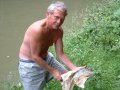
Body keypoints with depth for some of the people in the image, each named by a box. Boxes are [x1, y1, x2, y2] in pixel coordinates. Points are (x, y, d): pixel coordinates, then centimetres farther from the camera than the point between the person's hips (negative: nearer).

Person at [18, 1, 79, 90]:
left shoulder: (59, 30, -10)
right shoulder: (37, 29, -34)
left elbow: (60, 54, -3)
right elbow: (35, 57, -28)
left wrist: (74, 68, -13)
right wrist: (53, 71, -21)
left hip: (46, 58, 8)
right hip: (30, 63, -7)